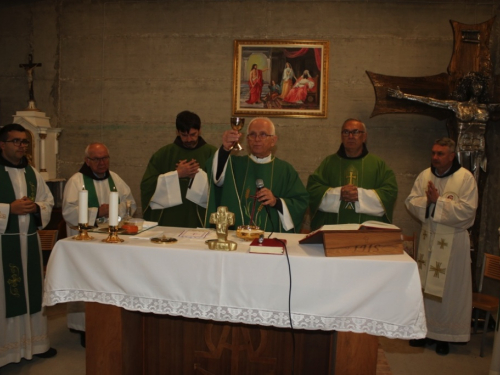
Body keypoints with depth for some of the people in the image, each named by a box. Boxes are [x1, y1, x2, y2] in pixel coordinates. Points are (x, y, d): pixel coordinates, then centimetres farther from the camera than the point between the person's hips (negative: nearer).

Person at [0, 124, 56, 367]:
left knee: (32, 290, 12)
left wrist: (36, 207, -5)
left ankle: (35, 342, 25)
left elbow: (48, 200, 15)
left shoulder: (32, 173, 11)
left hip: (30, 240, 6)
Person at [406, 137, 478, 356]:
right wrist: (426, 200, -18)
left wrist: (438, 201, -19)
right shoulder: (425, 175, 4)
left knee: (448, 288, 5)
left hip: (453, 241, -4)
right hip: (428, 238, 4)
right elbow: (411, 202, 1)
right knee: (425, 285, 11)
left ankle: (445, 335, 19)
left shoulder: (465, 178, -9)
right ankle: (425, 329, 25)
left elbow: (467, 210, -17)